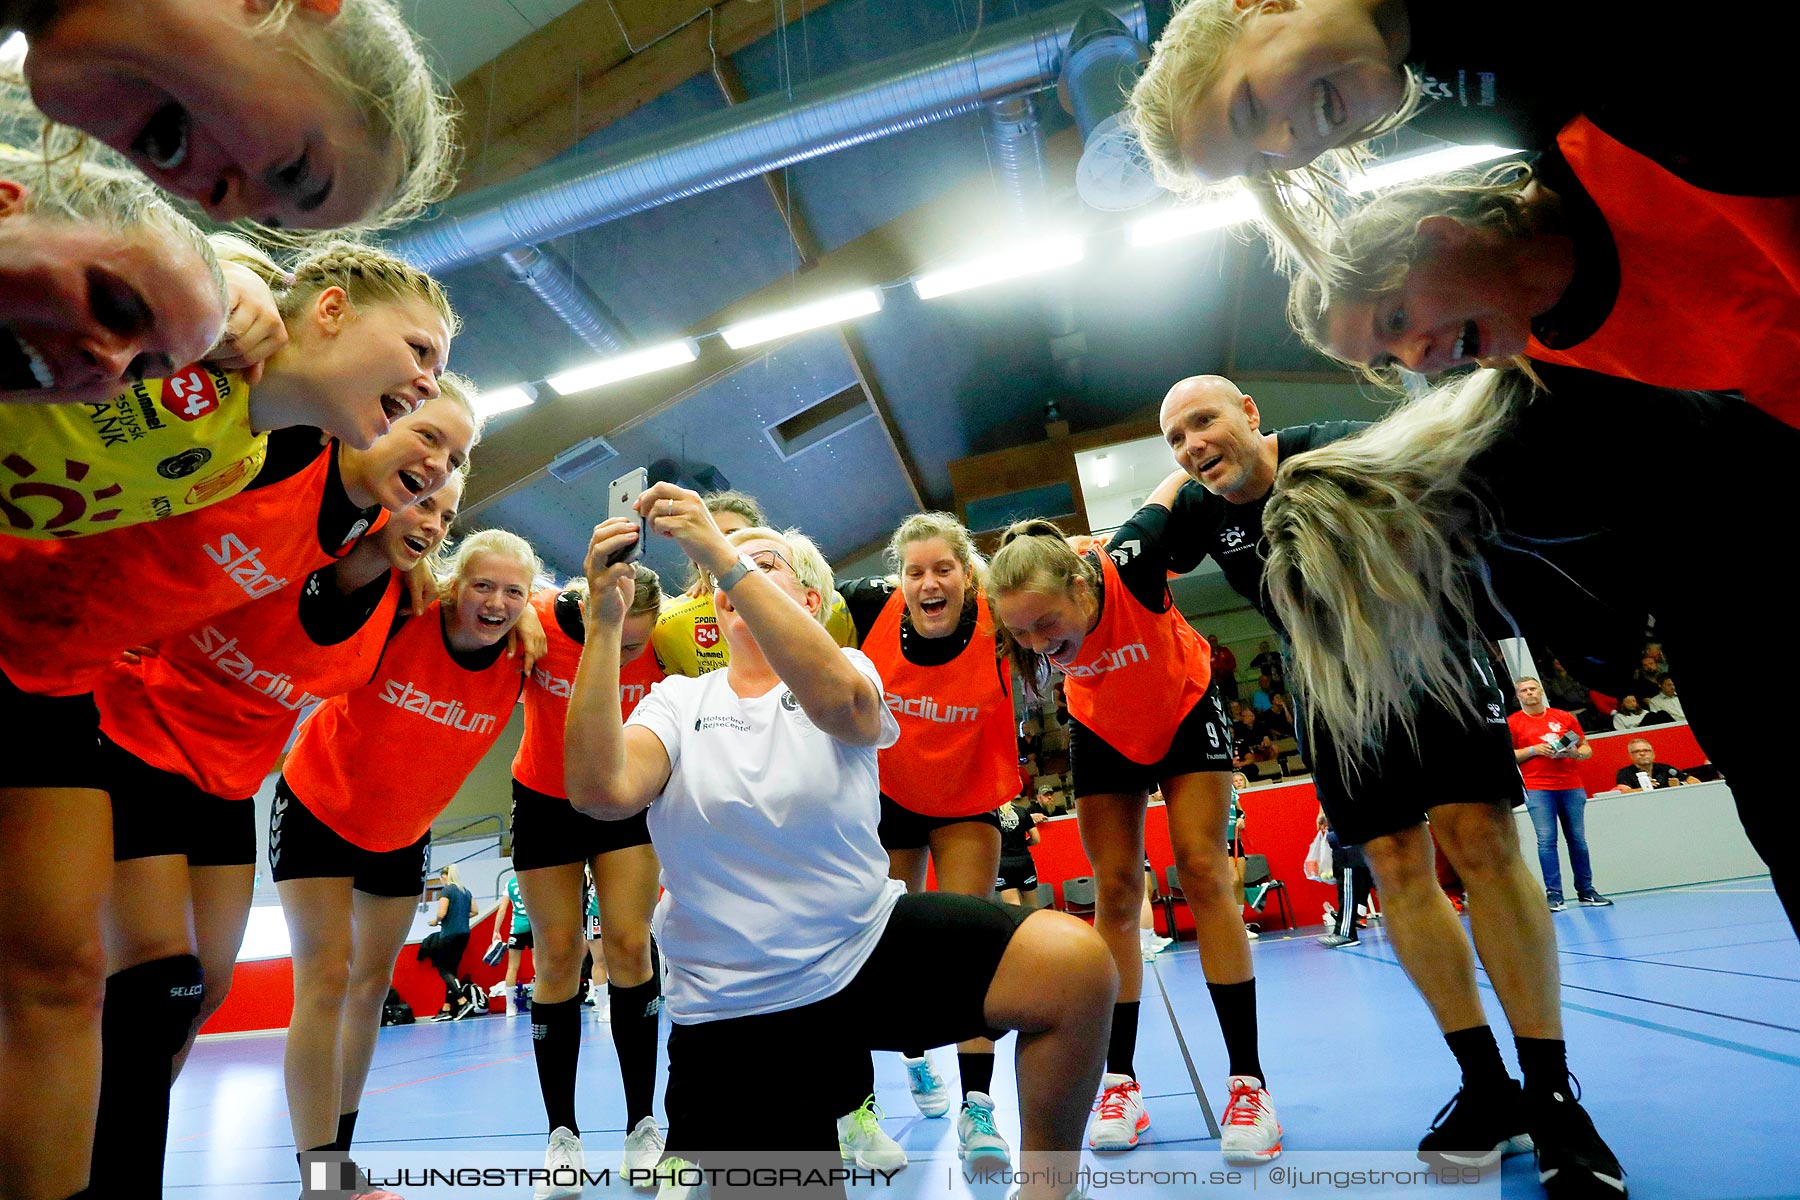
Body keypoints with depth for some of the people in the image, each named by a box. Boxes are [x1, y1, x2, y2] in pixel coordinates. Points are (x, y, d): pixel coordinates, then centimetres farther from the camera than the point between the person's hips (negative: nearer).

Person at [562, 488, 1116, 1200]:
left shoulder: (851, 671, -1)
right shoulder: (677, 700, 2)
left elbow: (840, 697, -28)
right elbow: (601, 792, -19)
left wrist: (725, 554, -34)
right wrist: (603, 622, -25)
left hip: (873, 944, 0)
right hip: (736, 1010, 1)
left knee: (1078, 962, -20)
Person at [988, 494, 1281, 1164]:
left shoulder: (1130, 563, -38)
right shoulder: (1024, 620, -31)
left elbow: (1181, 480, -19)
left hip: (1184, 713, -2)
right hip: (1102, 733, 2)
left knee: (1203, 873, -8)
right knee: (1116, 892, 0)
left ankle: (1248, 1081, 2)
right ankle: (1120, 1082, 10)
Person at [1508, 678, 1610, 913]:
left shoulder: (1564, 717, 11)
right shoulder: (1512, 722, 4)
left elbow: (1587, 749, 15)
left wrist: (1575, 753, -7)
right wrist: (1533, 750, -10)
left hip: (1571, 786, 3)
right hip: (1537, 788, -3)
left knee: (1577, 838, 6)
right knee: (1546, 839, -7)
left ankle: (1585, 891, 18)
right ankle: (1554, 894, -5)